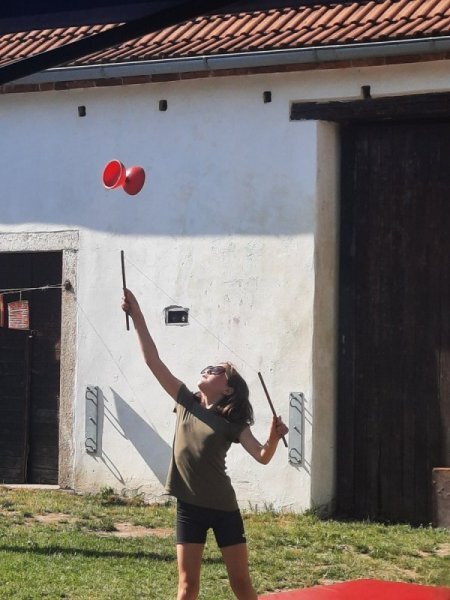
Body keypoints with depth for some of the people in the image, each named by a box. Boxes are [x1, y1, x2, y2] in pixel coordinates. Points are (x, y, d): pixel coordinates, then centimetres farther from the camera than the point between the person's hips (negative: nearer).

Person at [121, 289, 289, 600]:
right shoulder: (186, 403, 2)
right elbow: (154, 361, -2)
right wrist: (137, 316, -7)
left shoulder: (233, 423, -6)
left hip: (223, 508, -2)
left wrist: (273, 439, -38)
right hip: (189, 507, 3)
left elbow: (262, 456, -16)